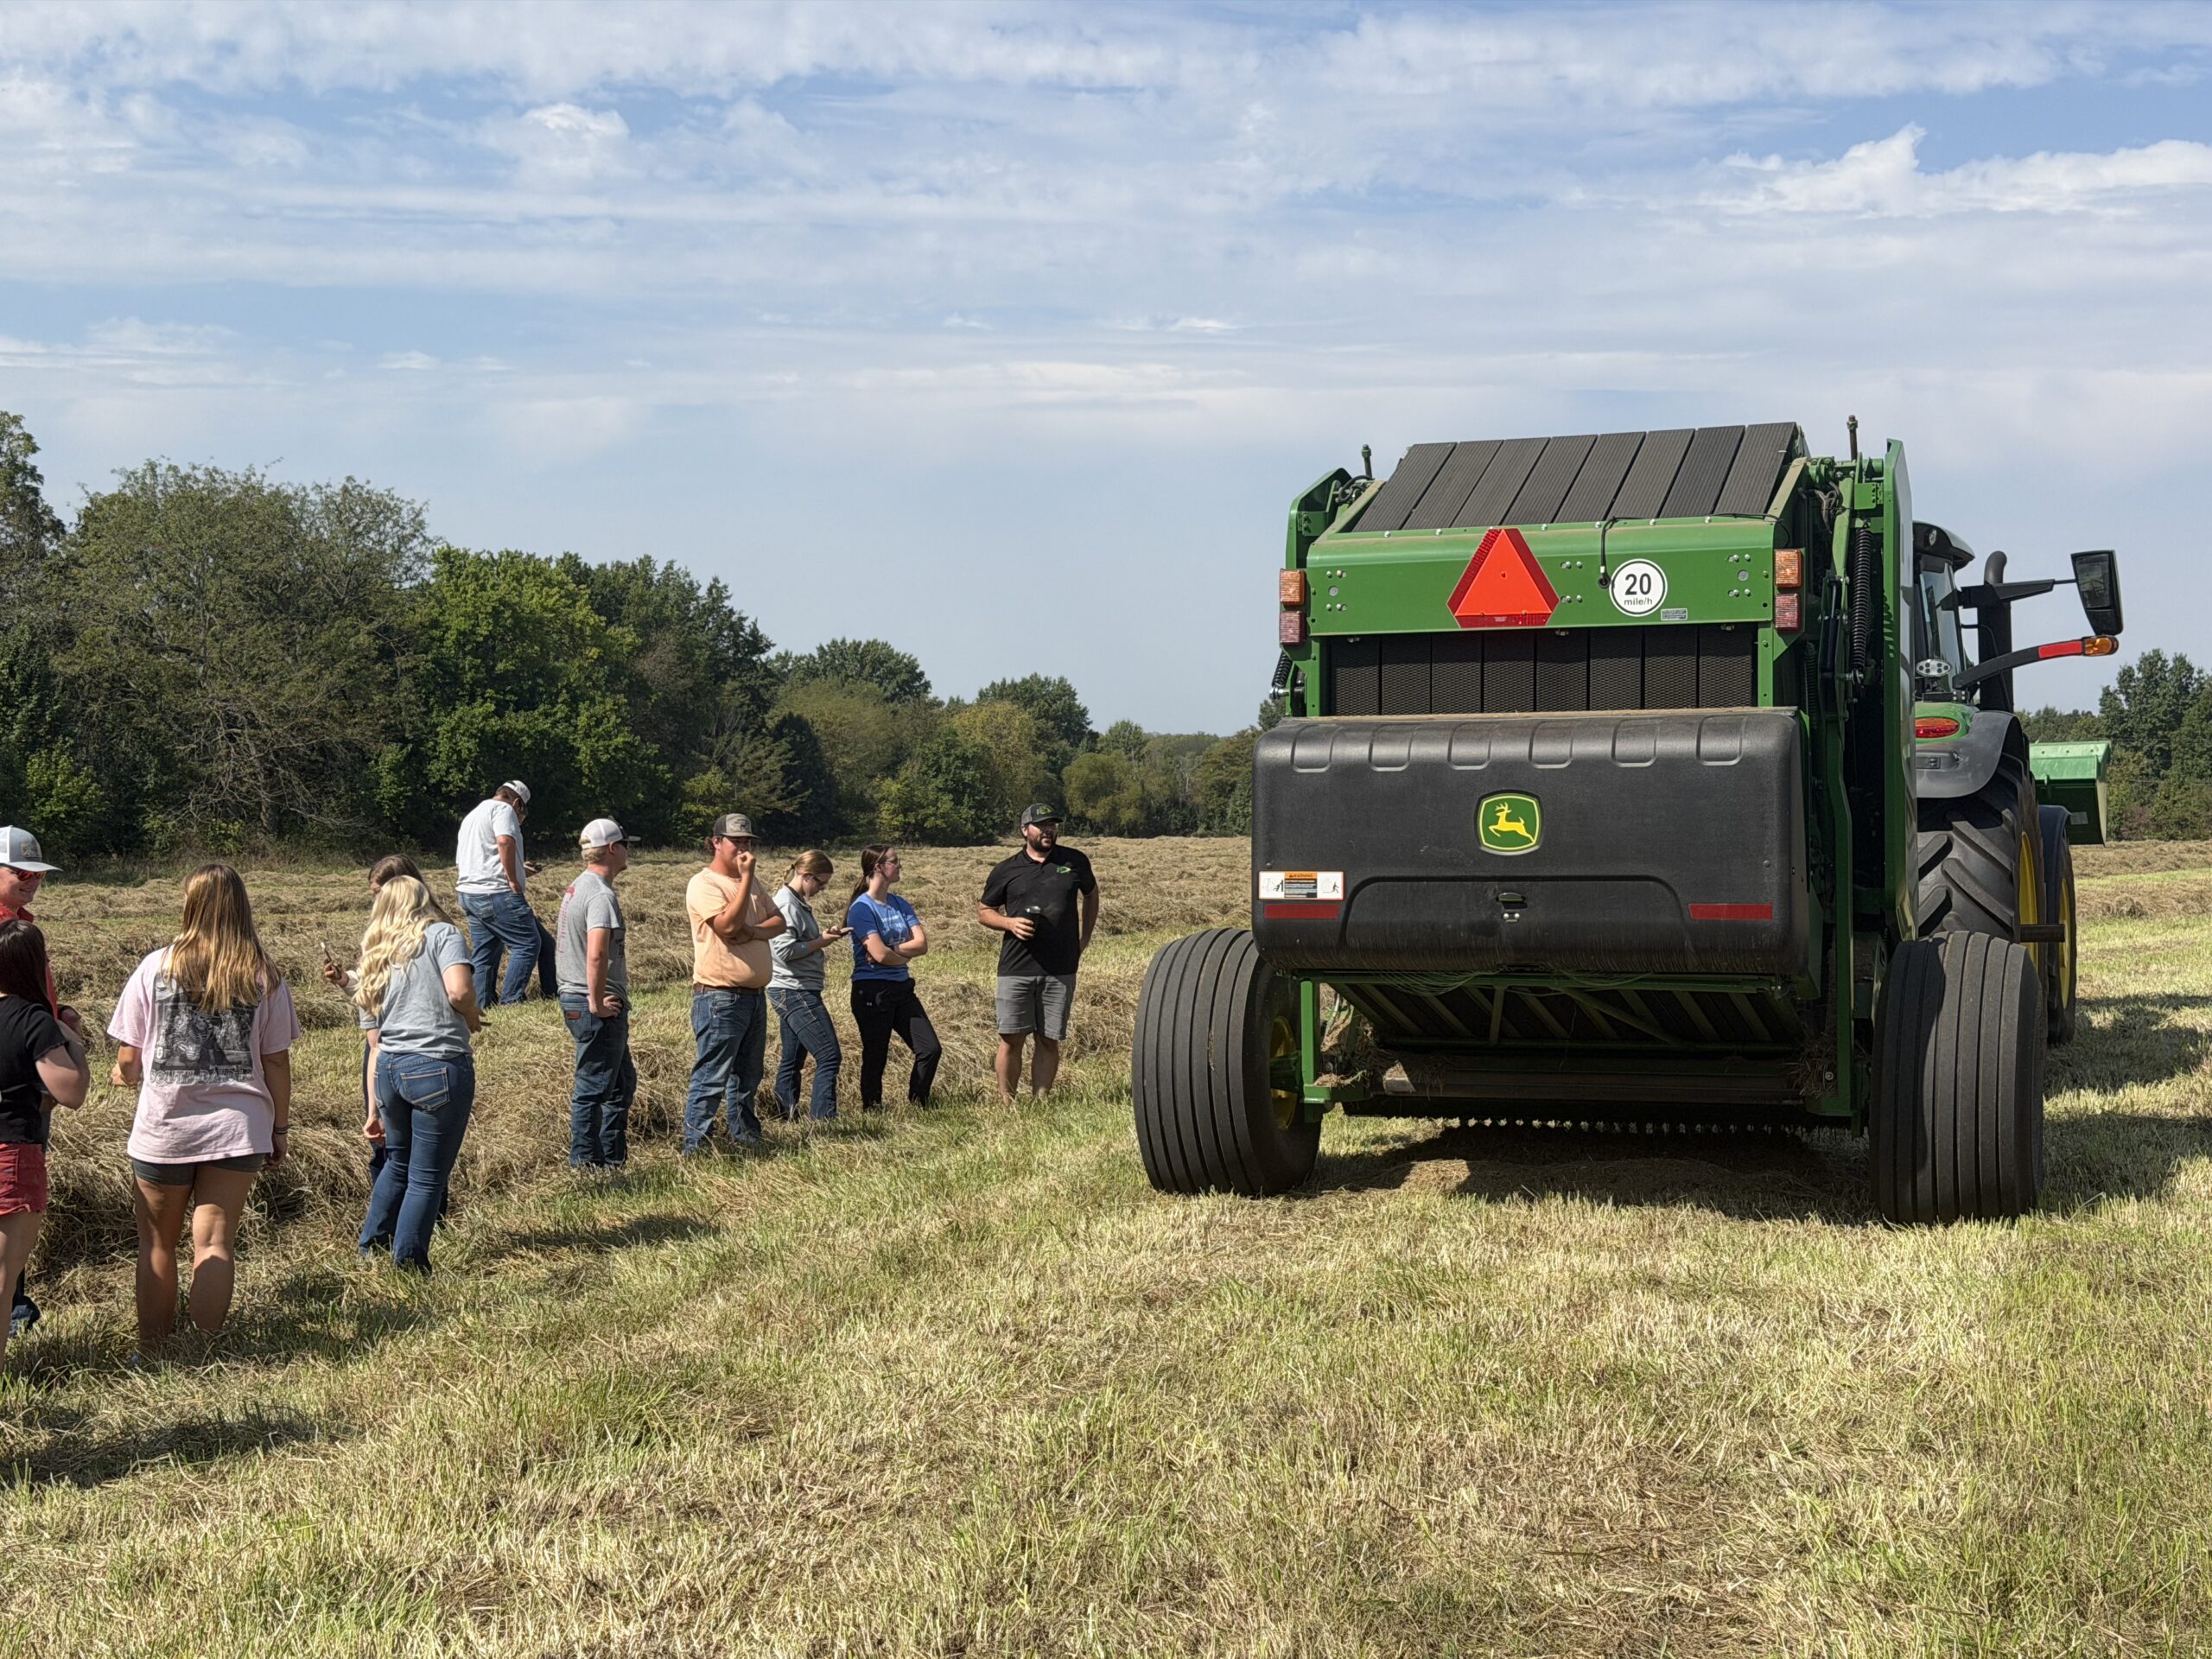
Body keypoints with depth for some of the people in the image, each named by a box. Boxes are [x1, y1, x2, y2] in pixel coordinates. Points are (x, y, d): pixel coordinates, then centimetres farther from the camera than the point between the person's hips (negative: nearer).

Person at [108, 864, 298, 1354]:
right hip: (237, 1130, 1)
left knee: (156, 1243, 13)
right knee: (214, 1243, 5)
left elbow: (128, 1059, -2)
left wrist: (124, 1075, 21)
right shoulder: (265, 977, -2)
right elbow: (276, 1062, 0)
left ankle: (151, 1351, 19)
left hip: (164, 1129, -1)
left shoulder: (156, 968, -5)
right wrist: (280, 1128, 11)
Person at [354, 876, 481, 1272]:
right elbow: (459, 990, -16)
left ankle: (370, 1250, 33)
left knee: (398, 1163, 26)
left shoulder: (374, 960, 21)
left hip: (390, 1070, 6)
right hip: (439, 1068, -6)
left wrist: (375, 1110, 25)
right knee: (428, 1176, 4)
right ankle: (408, 1266, 9)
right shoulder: (443, 935, 4)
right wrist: (473, 1019, 6)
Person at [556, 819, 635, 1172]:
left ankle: (612, 1157, 25)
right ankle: (585, 1164, 6)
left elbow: (560, 942, 25)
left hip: (575, 998, 10)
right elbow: (597, 954, -30)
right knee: (593, 1088, -1)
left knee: (622, 1083, 19)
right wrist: (597, 1003, -21)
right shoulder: (601, 895, -18)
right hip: (599, 1006, -10)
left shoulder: (575, 888, 14)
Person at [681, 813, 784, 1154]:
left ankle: (745, 1137, 26)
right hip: (720, 996, -8)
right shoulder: (703, 884, -10)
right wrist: (746, 876, -19)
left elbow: (779, 922, 8)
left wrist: (754, 930, -12)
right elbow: (728, 924, -24)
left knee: (748, 1076, 16)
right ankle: (694, 1147, -4)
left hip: (755, 995, 8)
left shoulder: (752, 882, 16)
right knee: (710, 1077, -8)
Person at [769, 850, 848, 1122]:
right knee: (830, 1057, -11)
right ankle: (823, 1120, -12)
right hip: (795, 992, -11)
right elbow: (785, 950, -23)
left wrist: (824, 937, 9)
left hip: (790, 994, 11)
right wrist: (821, 942, -13)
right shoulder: (786, 904, -15)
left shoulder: (797, 903, 16)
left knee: (792, 1061, 12)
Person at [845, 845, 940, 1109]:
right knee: (875, 1058, 2)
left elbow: (922, 943, -2)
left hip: (902, 988, 7)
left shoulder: (900, 904, 10)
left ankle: (918, 1108, 16)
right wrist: (905, 956, -3)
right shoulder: (862, 908, -13)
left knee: (930, 1049, 3)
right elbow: (880, 954, -21)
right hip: (872, 991, -7)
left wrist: (891, 951, -16)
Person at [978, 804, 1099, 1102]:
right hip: (1016, 969, -1)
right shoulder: (1007, 870, 5)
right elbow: (984, 911, 14)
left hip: (1060, 970, 1)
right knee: (1011, 1039, -5)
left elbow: (1090, 894, 27)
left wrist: (1085, 936, 18)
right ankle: (1006, 1105, 3)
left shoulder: (1074, 862, 9)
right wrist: (1009, 923, -6)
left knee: (1049, 1041, 3)